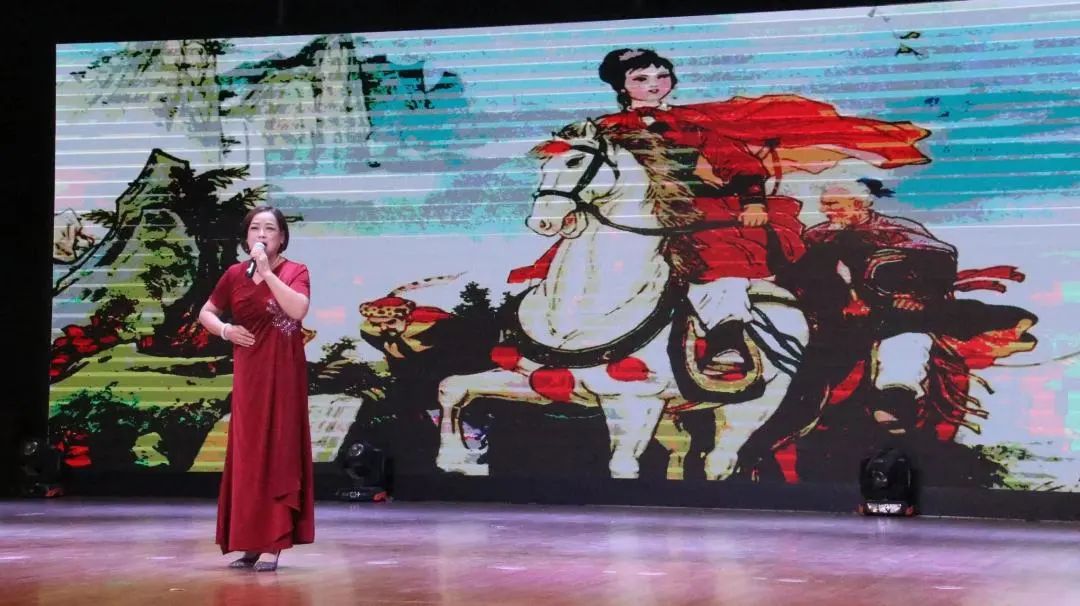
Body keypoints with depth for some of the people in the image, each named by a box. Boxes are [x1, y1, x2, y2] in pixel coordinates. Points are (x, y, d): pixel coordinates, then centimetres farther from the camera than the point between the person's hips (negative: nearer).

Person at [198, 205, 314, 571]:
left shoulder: (296, 272, -3)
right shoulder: (235, 275, 7)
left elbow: (298, 310, -22)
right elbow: (206, 313, 16)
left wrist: (267, 271, -19)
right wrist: (225, 330, -4)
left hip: (283, 374, -4)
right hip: (248, 375, 4)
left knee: (277, 453, -5)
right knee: (247, 455, 5)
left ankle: (272, 545, -6)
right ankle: (251, 543, 12)